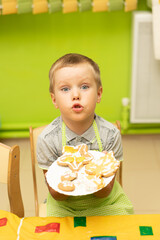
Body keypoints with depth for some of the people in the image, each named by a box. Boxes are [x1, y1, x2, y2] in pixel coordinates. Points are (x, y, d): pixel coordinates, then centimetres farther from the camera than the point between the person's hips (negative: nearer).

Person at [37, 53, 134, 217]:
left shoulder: (110, 134, -16)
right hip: (63, 206, 0)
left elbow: (105, 192, -12)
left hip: (104, 203, 1)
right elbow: (56, 195, -10)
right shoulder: (47, 140, -17)